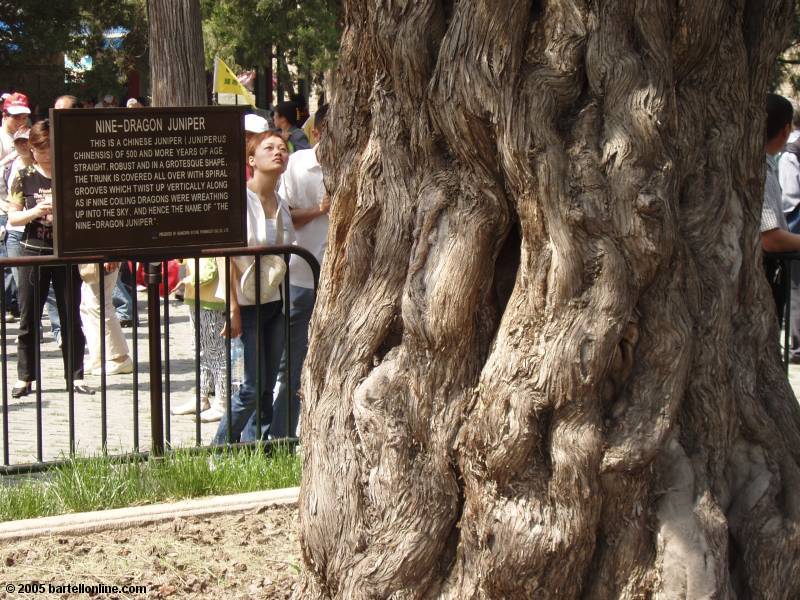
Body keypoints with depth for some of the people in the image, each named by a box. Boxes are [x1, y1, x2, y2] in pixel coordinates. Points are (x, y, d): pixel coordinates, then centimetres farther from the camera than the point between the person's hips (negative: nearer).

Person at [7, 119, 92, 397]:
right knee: (28, 319, 4)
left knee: (71, 318, 3)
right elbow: (12, 217, 2)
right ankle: (24, 377, 13)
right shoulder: (24, 178, 2)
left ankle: (75, 376, 10)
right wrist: (36, 212, -16)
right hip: (33, 252, 0)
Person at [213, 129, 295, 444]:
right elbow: (226, 256, -13)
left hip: (276, 301, 6)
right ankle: (219, 450, 8)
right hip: (247, 302, -6)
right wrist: (233, 309, -15)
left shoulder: (281, 204, 8)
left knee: (267, 385, 6)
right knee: (253, 385, -7)